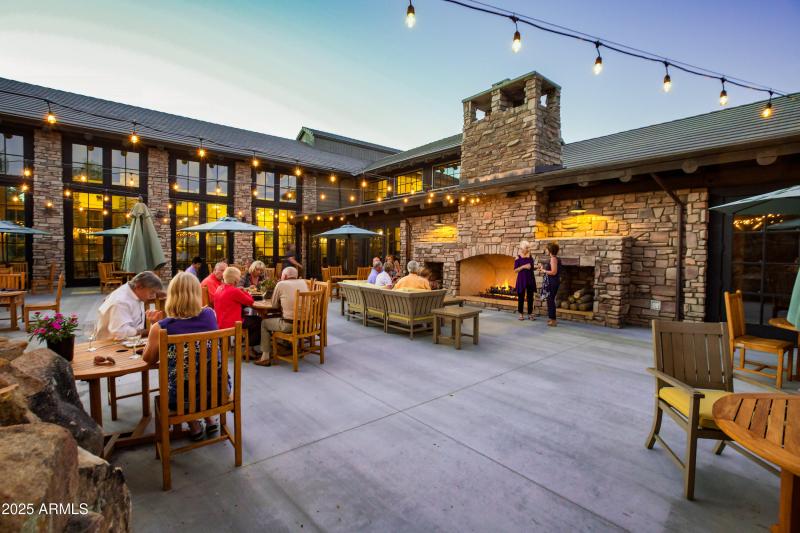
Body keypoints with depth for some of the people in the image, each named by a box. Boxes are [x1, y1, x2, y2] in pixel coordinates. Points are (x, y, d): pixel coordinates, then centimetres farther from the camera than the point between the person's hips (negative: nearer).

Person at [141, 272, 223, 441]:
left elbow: (148, 359, 6)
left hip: (182, 398, -1)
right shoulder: (210, 314, -7)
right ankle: (209, 419, 35)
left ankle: (194, 425, 33)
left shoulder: (160, 328, -14)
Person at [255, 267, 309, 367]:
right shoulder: (303, 282, 10)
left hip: (289, 325, -6)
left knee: (264, 323, 19)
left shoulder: (281, 284, -3)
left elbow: (274, 305, 6)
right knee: (278, 318, 34)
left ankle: (266, 357, 18)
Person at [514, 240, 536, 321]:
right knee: (521, 297, 3)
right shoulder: (518, 258, -6)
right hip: (521, 279, -4)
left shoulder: (530, 257, 7)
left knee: (530, 297, 6)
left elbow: (532, 268, 16)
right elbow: (515, 270, -8)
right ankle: (521, 314, 14)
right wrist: (523, 266, -19)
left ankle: (530, 314, 15)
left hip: (530, 279, 4)